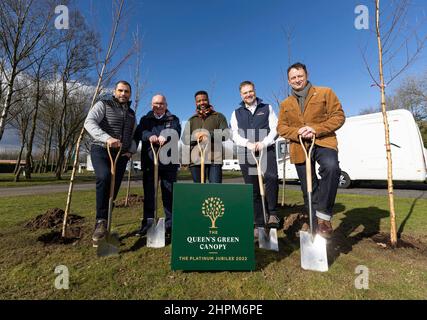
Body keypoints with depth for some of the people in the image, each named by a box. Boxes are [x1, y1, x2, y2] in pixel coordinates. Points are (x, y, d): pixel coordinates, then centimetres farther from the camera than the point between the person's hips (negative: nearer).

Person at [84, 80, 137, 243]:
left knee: (112, 192, 2)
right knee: (104, 177, -32)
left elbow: (133, 135, 28)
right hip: (101, 150, -5)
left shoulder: (131, 113, 20)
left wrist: (132, 150, 8)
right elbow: (89, 122, -12)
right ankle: (101, 221, -20)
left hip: (121, 155, 5)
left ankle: (103, 224, 16)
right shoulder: (103, 104, 4)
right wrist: (106, 138, -30)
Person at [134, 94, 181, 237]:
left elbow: (176, 133, -7)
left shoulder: (173, 119, 13)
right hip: (149, 162, 2)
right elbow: (139, 133, -3)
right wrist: (149, 136, -25)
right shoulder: (145, 119, 16)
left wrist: (165, 136, -28)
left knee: (169, 194, 3)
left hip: (168, 162, -1)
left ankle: (170, 225, 12)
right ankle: (147, 224, 19)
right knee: (148, 194, 8)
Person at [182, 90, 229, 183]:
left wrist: (209, 134, -16)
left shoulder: (218, 116, 13)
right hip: (195, 160, 3)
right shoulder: (192, 120, 21)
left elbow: (226, 134, -1)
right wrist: (194, 137, -12)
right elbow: (184, 138, 10)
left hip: (214, 159, -3)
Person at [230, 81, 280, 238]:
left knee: (271, 178, -28)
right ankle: (258, 224, 13)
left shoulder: (267, 108, 15)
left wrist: (264, 143, -13)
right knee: (253, 189, 3)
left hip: (266, 150, -1)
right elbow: (235, 135, 6)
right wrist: (248, 144, -12)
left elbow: (275, 128, 5)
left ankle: (272, 213, -9)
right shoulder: (237, 113, 17)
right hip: (246, 154, 2)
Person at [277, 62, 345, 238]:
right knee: (309, 189, 7)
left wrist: (316, 129, -17)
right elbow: (281, 127, 7)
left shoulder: (325, 93, 5)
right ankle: (317, 226, 23)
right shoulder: (285, 104, 14)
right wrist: (297, 132, -14)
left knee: (331, 167, -36)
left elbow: (338, 116, -1)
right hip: (299, 148, 3)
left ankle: (323, 215, -22)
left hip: (323, 142, -3)